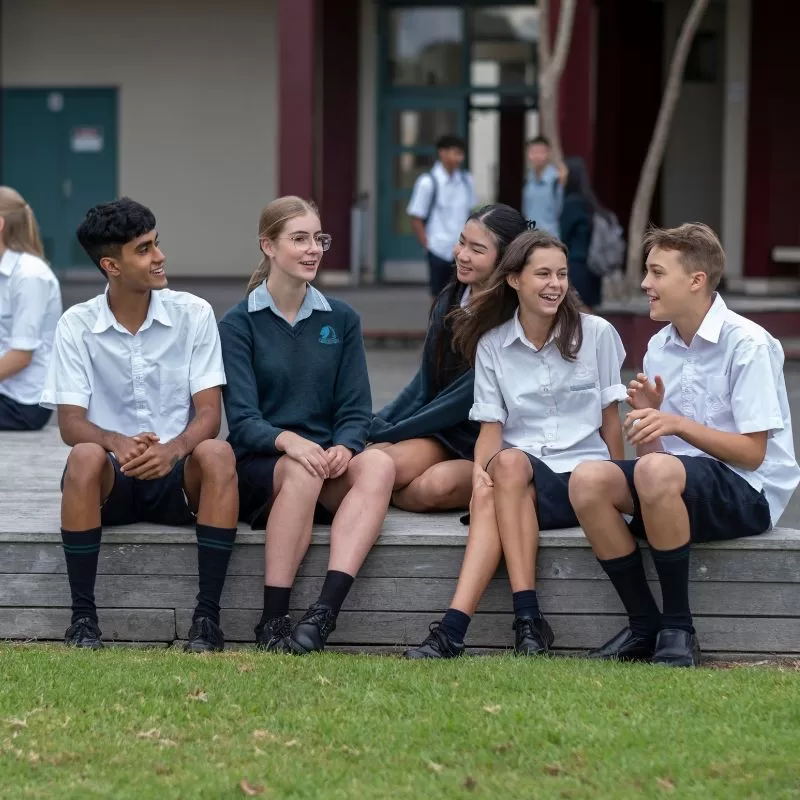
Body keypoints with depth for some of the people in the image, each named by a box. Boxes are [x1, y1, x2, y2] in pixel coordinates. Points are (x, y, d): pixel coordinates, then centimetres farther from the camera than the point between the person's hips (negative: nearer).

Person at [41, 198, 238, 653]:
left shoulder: (194, 314, -1)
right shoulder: (77, 325, -1)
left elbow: (209, 414, -6)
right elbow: (71, 425, -7)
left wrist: (173, 448, -29)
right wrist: (118, 443, -30)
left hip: (178, 477, 0)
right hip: (111, 480, 0)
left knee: (217, 455, -32)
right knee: (85, 457, -34)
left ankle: (208, 618, -28)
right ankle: (83, 620, -26)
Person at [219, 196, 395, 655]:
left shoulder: (341, 320, 12)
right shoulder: (239, 324, 2)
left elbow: (356, 410, 7)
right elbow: (242, 420, -8)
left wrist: (343, 448, -17)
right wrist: (288, 441, -30)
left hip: (330, 464, 3)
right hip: (257, 468, -3)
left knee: (379, 464, -30)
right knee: (301, 471, -37)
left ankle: (325, 612, -42)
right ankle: (273, 619, -34)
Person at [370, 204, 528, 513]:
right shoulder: (449, 302, 7)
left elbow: (468, 397, -16)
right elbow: (424, 384, 9)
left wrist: (384, 432, -14)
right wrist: (373, 425, -7)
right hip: (445, 432, 4)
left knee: (439, 485, -33)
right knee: (392, 464, -30)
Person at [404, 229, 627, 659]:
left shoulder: (596, 334, 4)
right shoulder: (491, 345, 9)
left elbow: (610, 418, 8)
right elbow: (491, 426, 4)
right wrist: (481, 468, -17)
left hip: (583, 480, -2)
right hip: (516, 479, 2)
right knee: (486, 496, -35)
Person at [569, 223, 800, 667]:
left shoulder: (748, 344, -11)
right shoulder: (659, 348, 10)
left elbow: (752, 453, -15)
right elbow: (647, 452, 8)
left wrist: (678, 424, -24)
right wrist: (645, 416, -13)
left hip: (749, 494, -7)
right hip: (678, 483, 7)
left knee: (657, 471, -36)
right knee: (588, 480, -19)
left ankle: (679, 630, -23)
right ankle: (644, 625, -11)